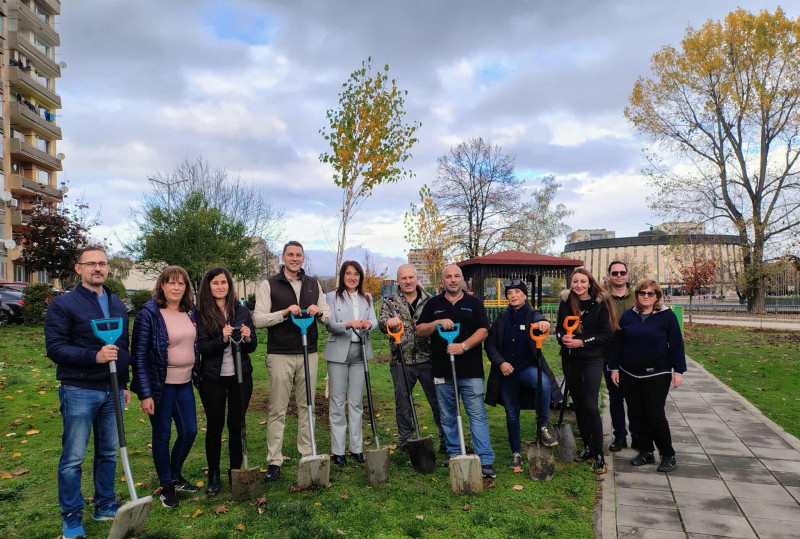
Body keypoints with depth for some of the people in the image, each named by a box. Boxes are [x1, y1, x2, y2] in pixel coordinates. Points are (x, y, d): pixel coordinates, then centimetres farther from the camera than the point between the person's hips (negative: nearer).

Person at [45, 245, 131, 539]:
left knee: (108, 453, 13)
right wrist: (95, 356, -25)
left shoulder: (117, 304, 12)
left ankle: (106, 506, 27)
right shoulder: (63, 304, -6)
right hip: (79, 391, -5)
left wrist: (125, 384, 16)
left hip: (112, 392, 5)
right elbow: (55, 348, -13)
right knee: (73, 457, 3)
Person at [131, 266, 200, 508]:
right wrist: (144, 393, -17)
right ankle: (166, 486, 23)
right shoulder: (149, 313, -12)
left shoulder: (191, 313, 6)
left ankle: (176, 477, 32)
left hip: (185, 384, 6)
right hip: (161, 386, -6)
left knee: (189, 431, 10)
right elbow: (139, 355, -13)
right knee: (162, 436, 6)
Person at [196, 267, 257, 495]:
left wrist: (247, 338, -17)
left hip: (240, 376, 2)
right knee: (214, 426, 7)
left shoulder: (242, 311, 3)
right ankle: (213, 475, 22)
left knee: (237, 425, 10)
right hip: (213, 378, -2)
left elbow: (253, 347, 5)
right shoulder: (201, 313, -5)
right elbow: (202, 348, -10)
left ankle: (236, 471, 24)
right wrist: (222, 339, -27)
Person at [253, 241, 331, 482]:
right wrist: (284, 312, -20)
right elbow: (258, 319, -8)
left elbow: (329, 316, 12)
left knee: (306, 406, 10)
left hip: (308, 354, 4)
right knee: (277, 410, 1)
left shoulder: (313, 284, 11)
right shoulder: (269, 285, 0)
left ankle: (308, 454, 20)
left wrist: (319, 311, -10)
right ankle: (274, 461, 9)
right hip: (280, 355, -3)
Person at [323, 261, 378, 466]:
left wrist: (368, 323, -24)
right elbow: (330, 325, -9)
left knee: (356, 402, 9)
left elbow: (373, 320, 0)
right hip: (338, 352, -3)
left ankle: (357, 448, 17)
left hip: (359, 353, 3)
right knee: (337, 402, 1)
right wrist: (348, 324, -28)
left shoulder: (367, 298, 12)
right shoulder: (332, 297, 1)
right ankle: (338, 450, 10)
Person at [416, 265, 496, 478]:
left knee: (477, 414, -5)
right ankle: (453, 453, 26)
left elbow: (483, 331, -2)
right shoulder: (433, 304, 11)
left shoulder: (474, 303, 7)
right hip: (443, 371, 2)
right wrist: (437, 323, -12)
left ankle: (486, 460, -3)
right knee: (447, 416, 11)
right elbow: (419, 331, 6)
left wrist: (464, 345, -16)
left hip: (471, 370, -2)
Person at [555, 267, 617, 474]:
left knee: (591, 406, -11)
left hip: (592, 360, -4)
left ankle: (599, 455, 0)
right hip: (570, 360, 5)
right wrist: (563, 337, -11)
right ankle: (587, 447, 26)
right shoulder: (565, 303, 5)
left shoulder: (600, 303, -6)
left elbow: (607, 334, -9)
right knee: (578, 405, 12)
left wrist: (582, 342, -17)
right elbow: (559, 329, 12)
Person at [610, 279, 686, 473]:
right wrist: (615, 368, 8)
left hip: (657, 375, -4)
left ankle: (668, 455, 10)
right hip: (630, 375, 4)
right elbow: (618, 344, 10)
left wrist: (678, 370, -6)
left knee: (655, 414, -5)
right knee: (638, 414, 8)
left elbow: (676, 344, -3)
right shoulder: (628, 316, 7)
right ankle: (646, 452, 21)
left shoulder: (667, 316, -3)